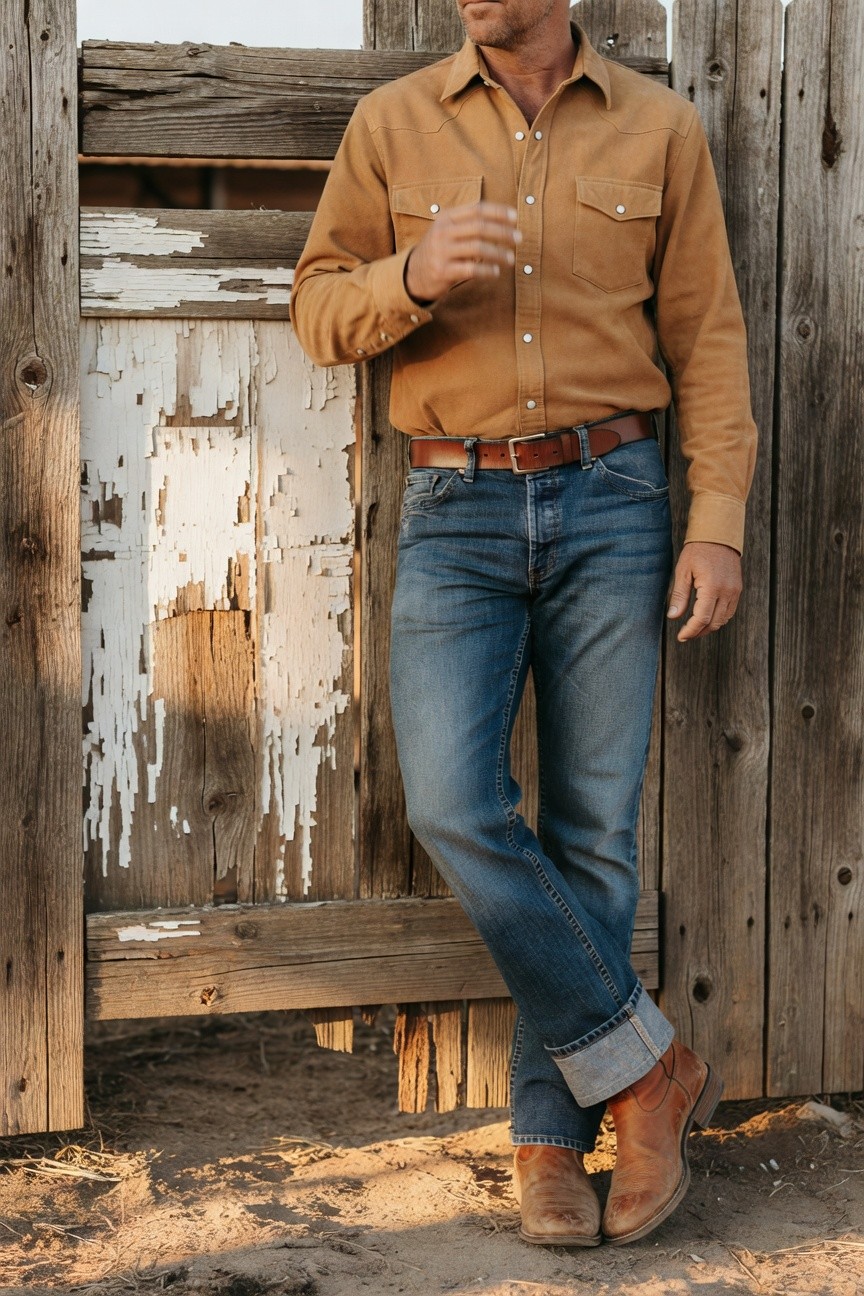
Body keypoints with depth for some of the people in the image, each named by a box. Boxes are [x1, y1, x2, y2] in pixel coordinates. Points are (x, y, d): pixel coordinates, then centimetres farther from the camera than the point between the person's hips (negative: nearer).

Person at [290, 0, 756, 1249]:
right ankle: (645, 1064, 3)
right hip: (455, 511, 1)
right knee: (456, 806, -14)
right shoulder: (391, 126, 7)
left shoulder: (659, 129, 7)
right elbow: (318, 308, 7)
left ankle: (552, 1134, 13)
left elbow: (707, 338, 6)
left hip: (610, 502, 0)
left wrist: (718, 520, -3)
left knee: (592, 827, 1)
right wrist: (414, 276, -14)